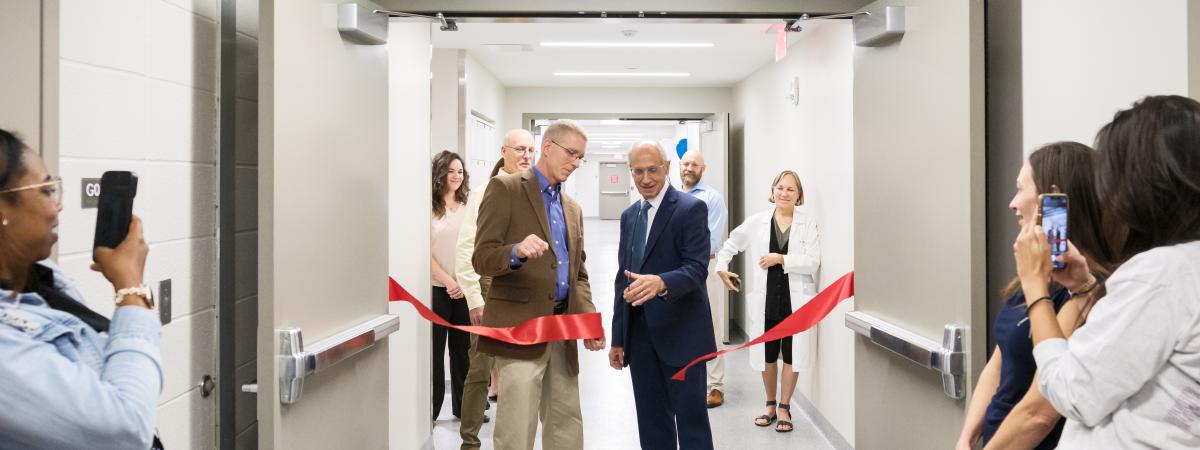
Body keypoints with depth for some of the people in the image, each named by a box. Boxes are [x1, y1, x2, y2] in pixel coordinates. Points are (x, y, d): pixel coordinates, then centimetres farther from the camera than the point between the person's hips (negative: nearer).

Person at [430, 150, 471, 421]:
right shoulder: (430, 208, -5)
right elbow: (425, 253, -8)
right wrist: (448, 281, -12)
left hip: (465, 290, 4)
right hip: (436, 289, -4)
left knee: (464, 348, 9)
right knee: (434, 349, 3)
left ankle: (464, 406, 20)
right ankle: (430, 409, 15)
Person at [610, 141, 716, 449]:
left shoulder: (692, 209, -7)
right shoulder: (629, 216, 14)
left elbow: (697, 268, -17)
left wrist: (661, 283, -38)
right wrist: (618, 337, 13)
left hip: (681, 333, -6)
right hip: (640, 334, 6)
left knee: (691, 419, 1)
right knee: (651, 424, 12)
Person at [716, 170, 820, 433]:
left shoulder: (808, 224, -3)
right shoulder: (757, 222, 2)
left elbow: (813, 262, -11)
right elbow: (731, 244, 16)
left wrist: (781, 259, -18)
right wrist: (721, 268, 4)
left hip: (796, 299, -2)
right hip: (765, 298, 2)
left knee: (792, 355, 6)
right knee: (767, 355, 13)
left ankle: (784, 408, 21)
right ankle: (770, 405, 31)